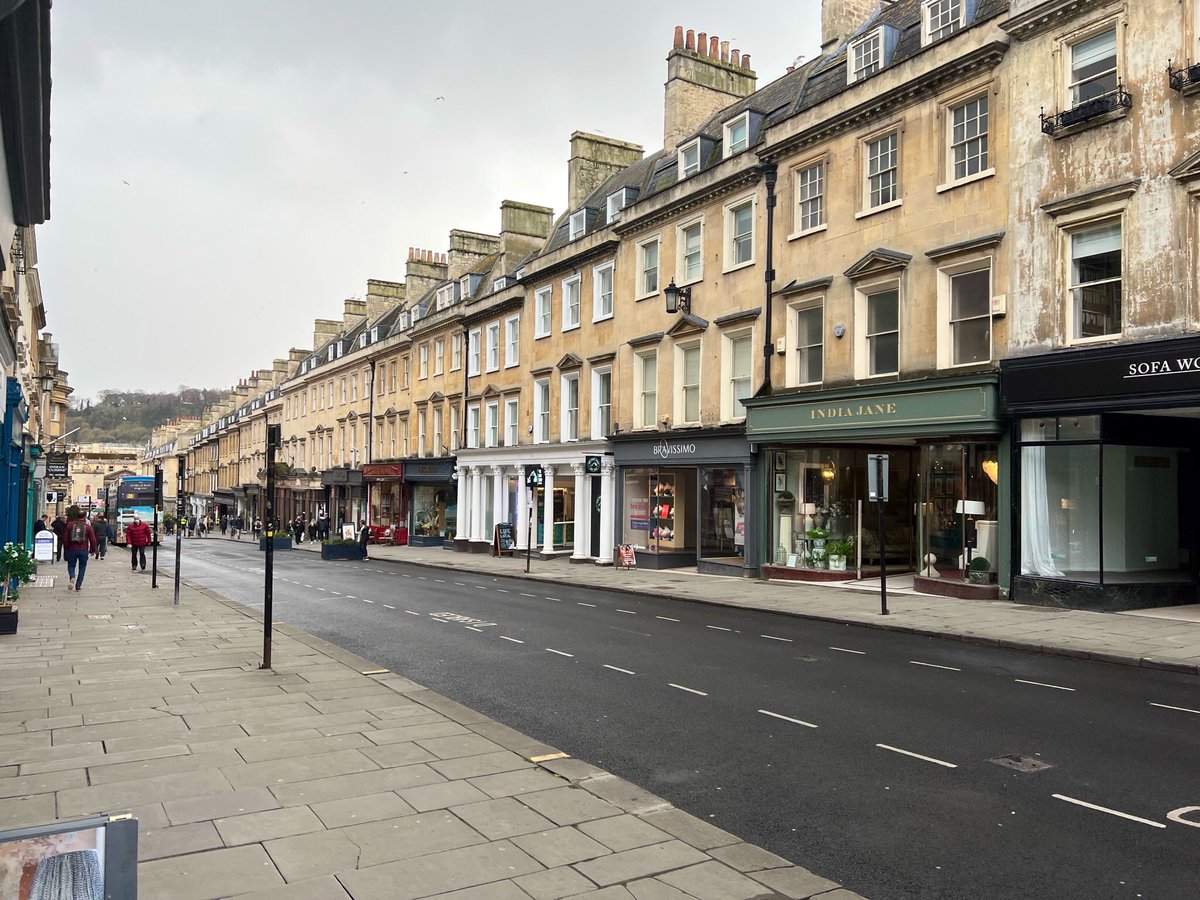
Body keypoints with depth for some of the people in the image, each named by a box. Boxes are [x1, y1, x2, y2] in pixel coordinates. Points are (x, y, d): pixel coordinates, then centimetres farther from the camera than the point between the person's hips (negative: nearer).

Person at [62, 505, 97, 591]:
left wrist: (66, 547, 15)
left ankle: (72, 577, -18)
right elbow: (93, 540, -3)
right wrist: (92, 550, 9)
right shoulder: (88, 526, -3)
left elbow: (65, 538, 1)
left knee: (71, 565, 14)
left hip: (72, 549, 1)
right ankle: (78, 586, 7)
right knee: (82, 568, 9)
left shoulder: (70, 525, 0)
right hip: (84, 550, 0)